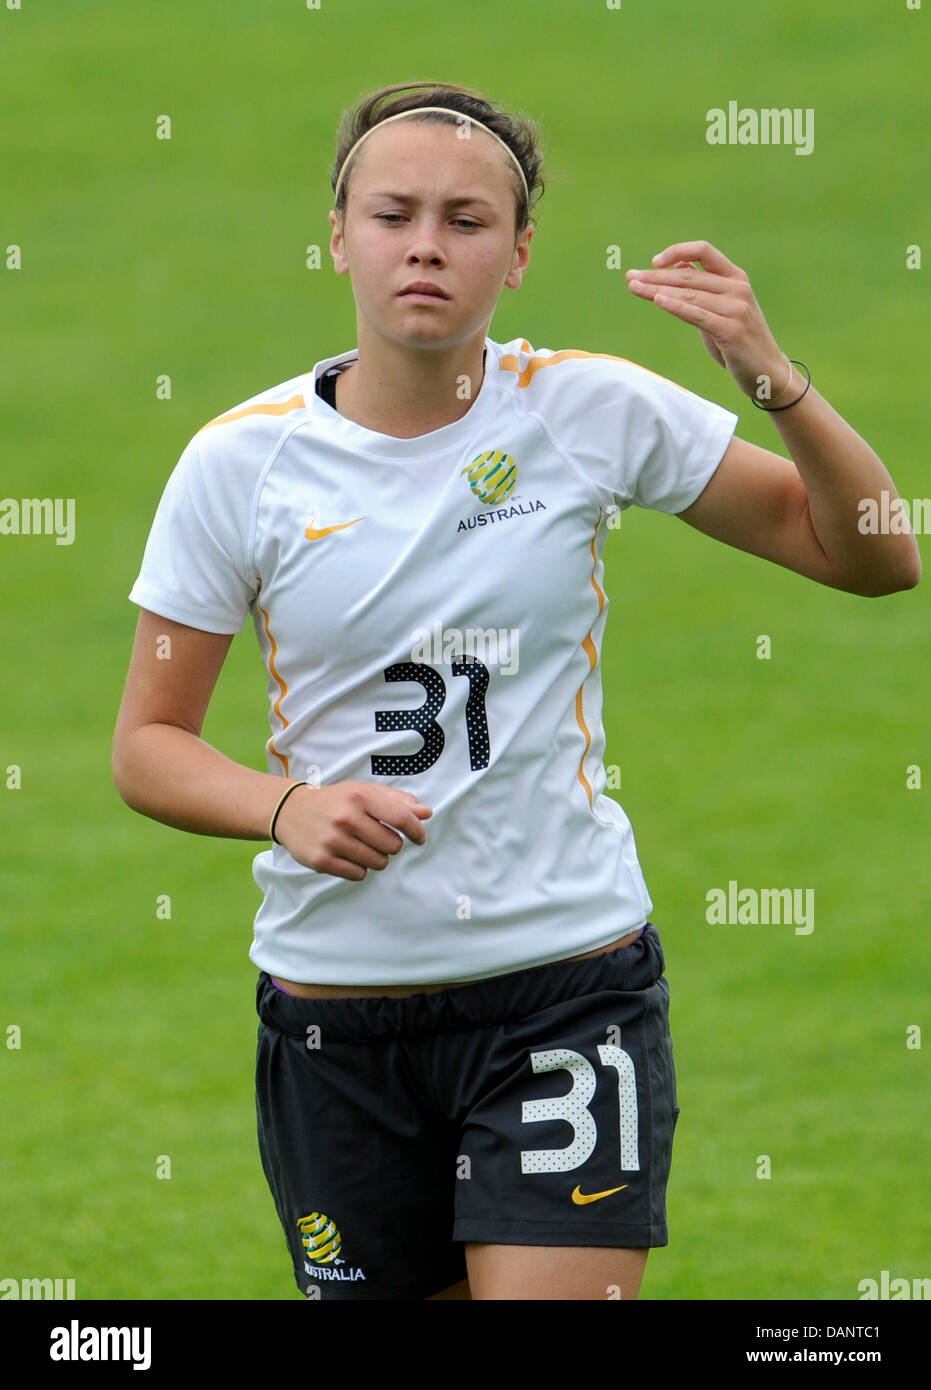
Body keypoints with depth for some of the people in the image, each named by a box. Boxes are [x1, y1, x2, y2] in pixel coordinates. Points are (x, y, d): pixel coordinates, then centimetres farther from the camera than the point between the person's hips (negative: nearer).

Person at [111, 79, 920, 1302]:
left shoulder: (591, 411, -3)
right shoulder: (239, 460, -2)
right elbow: (148, 743, 4)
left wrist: (774, 380, -15)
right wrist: (286, 809, -16)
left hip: (567, 983, -1)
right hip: (335, 1005, 1)